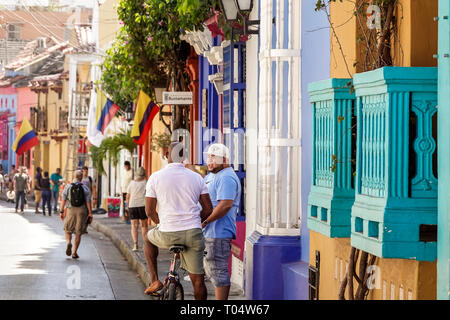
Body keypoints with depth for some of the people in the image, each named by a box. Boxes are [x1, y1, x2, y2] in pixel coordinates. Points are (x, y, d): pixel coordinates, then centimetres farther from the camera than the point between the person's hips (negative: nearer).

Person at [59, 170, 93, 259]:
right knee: (78, 233, 8)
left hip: (71, 210, 0)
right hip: (82, 211, 0)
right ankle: (74, 253, 8)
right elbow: (88, 201, -7)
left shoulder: (68, 187, -2)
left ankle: (68, 242, -14)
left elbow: (63, 200, -3)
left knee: (68, 230, 16)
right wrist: (90, 213, -3)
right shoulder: (85, 188, -3)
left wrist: (61, 211, 1)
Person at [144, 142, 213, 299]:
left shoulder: (156, 177, 0)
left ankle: (154, 280, 23)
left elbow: (149, 211, 2)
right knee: (198, 279, 9)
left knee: (148, 239, 32)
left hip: (167, 235, -1)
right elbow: (208, 209, 7)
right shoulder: (196, 177, 6)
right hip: (194, 234, 1)